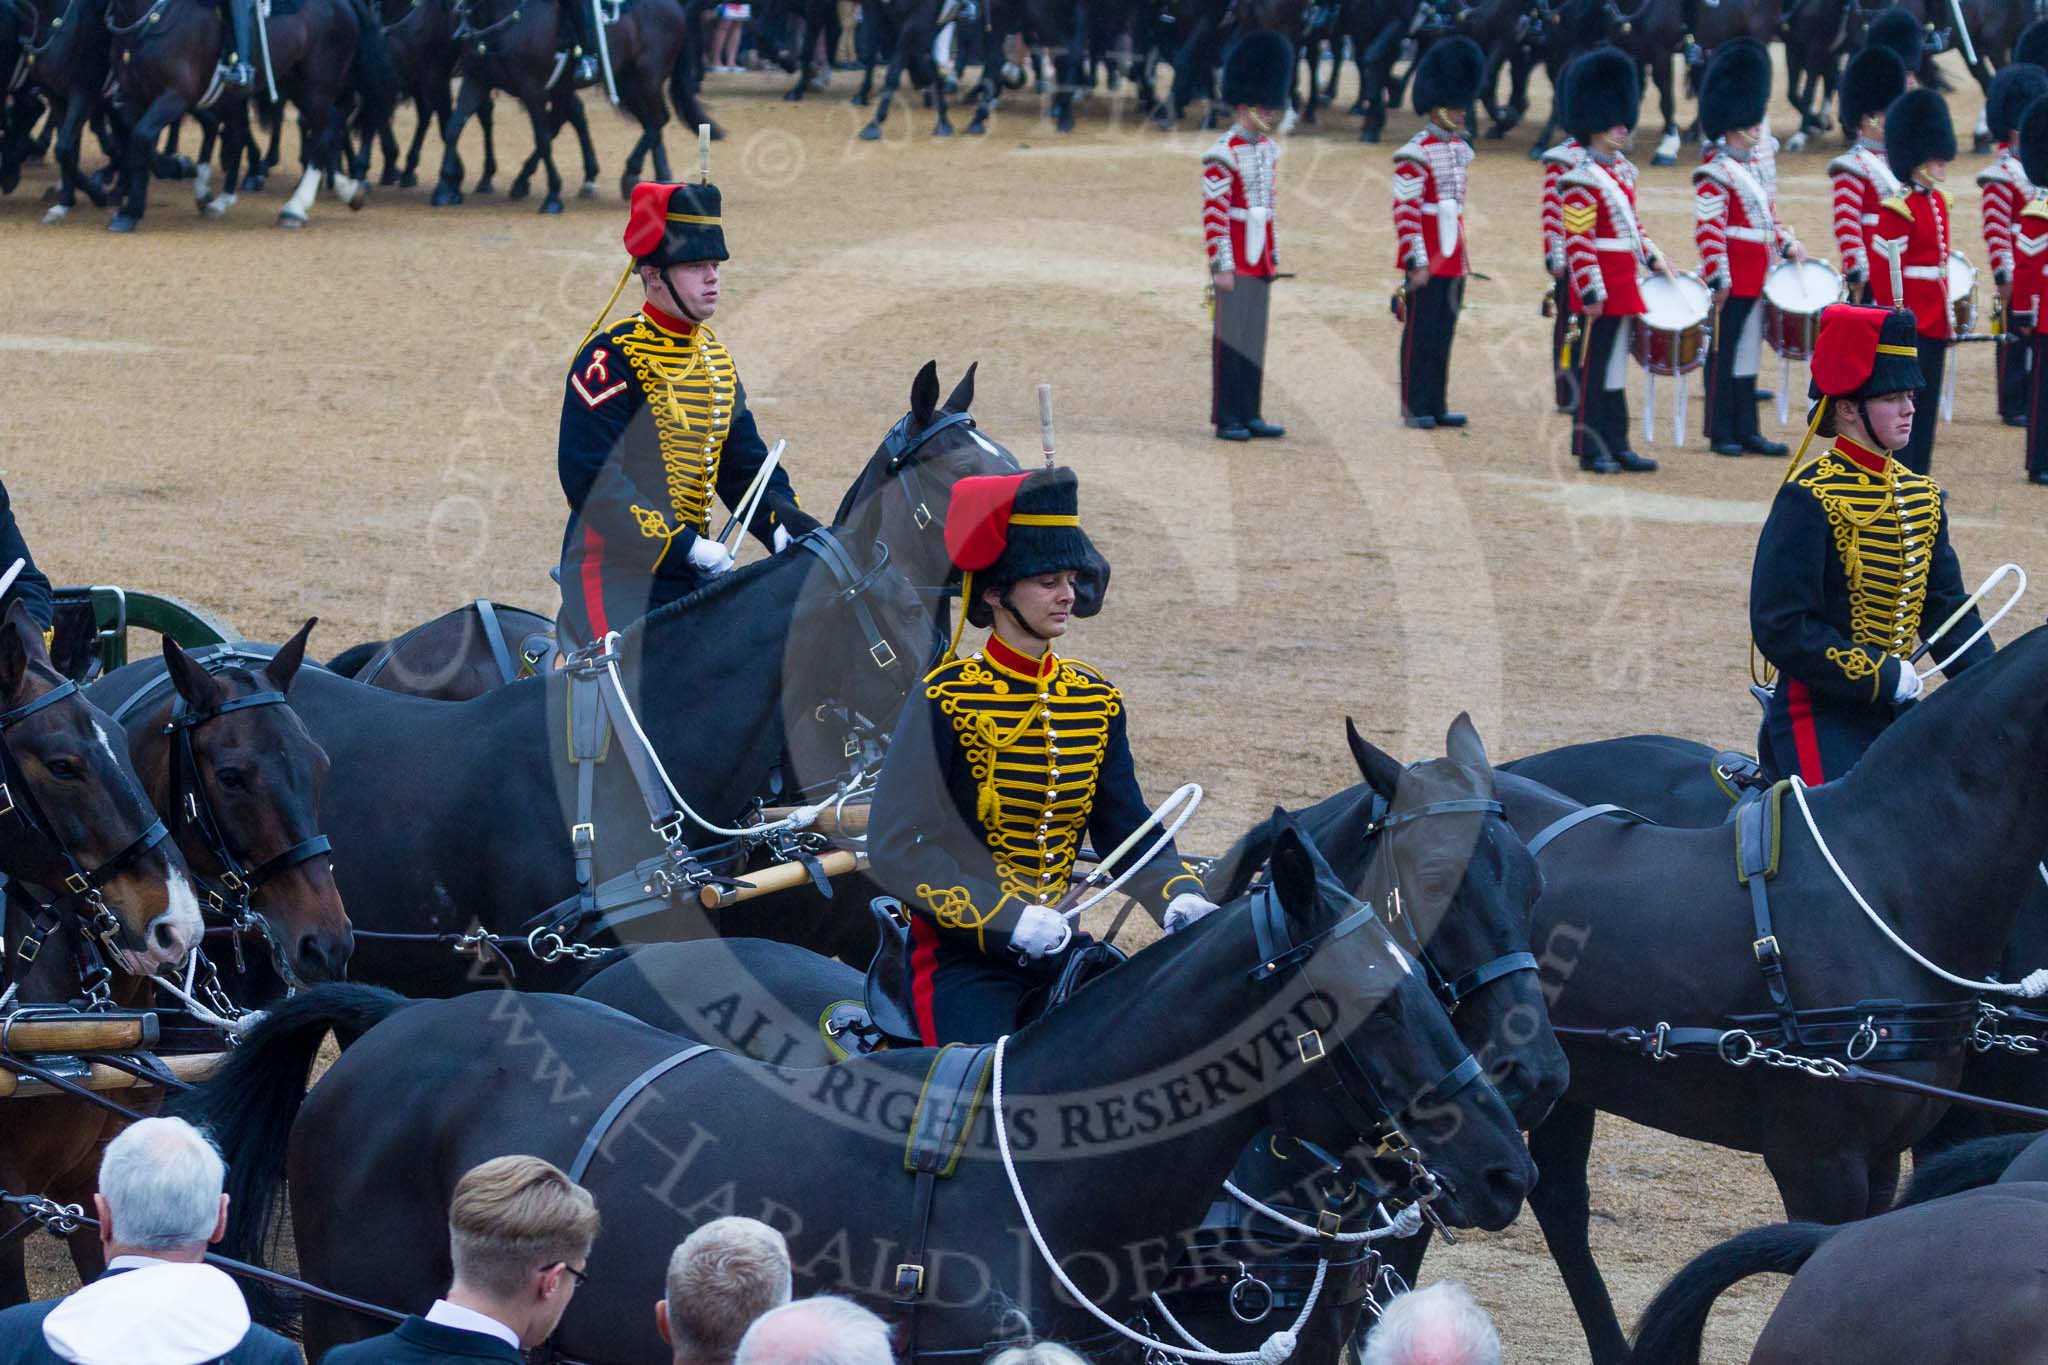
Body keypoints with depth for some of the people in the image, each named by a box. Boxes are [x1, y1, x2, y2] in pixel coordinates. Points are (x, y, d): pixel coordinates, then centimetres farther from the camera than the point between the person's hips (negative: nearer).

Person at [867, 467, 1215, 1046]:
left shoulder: (1098, 702, 8)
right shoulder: (944, 700, -11)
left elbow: (1130, 834, 11)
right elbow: (897, 847, -14)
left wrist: (1179, 899, -10)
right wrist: (1007, 919, -22)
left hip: (1058, 945, 6)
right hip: (963, 951, -6)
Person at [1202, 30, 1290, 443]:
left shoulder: (1267, 149, 12)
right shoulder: (1224, 154, -14)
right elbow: (1213, 213, -16)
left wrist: (1274, 256, 18)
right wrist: (1221, 266, -18)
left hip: (1259, 263, 8)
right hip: (1236, 263, -8)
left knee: (1255, 339, 10)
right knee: (1231, 339, -3)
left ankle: (1250, 415, 16)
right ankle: (1227, 420, 1)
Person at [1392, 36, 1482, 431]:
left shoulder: (1460, 150, 12)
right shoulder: (1415, 154, -14)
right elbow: (1404, 212, -16)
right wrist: (1417, 262, -19)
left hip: (1453, 260, 8)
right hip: (1427, 262, -8)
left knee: (1444, 334, 10)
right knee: (1420, 334, -2)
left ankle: (1435, 407, 16)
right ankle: (1415, 408, 4)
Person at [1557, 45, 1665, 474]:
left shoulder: (1624, 171, 13)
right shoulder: (1582, 181, -15)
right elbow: (1577, 242, -18)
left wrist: (1652, 257, 16)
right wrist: (1590, 292, -21)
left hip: (1623, 287, 9)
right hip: (1600, 288, -9)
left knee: (1615, 367, 12)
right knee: (1594, 367, -3)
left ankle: (1617, 446, 17)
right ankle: (1591, 450, 2)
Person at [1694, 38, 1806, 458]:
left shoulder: (1755, 168, 14)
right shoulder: (1716, 174, -14)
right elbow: (1708, 230, -19)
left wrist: (1786, 243, 9)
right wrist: (1717, 278, -22)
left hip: (1756, 281, 9)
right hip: (1731, 281, -9)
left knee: (1747, 355, 11)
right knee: (1723, 356, -1)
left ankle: (1747, 431, 16)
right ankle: (1721, 434, 4)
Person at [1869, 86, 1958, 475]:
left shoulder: (1939, 203, 12)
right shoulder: (1898, 210, -15)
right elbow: (1884, 269, -16)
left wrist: (1947, 315, 19)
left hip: (1934, 323, 9)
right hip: (1911, 324, -9)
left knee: (1928, 404, 11)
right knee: (1908, 401, -4)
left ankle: (1918, 476, 17)